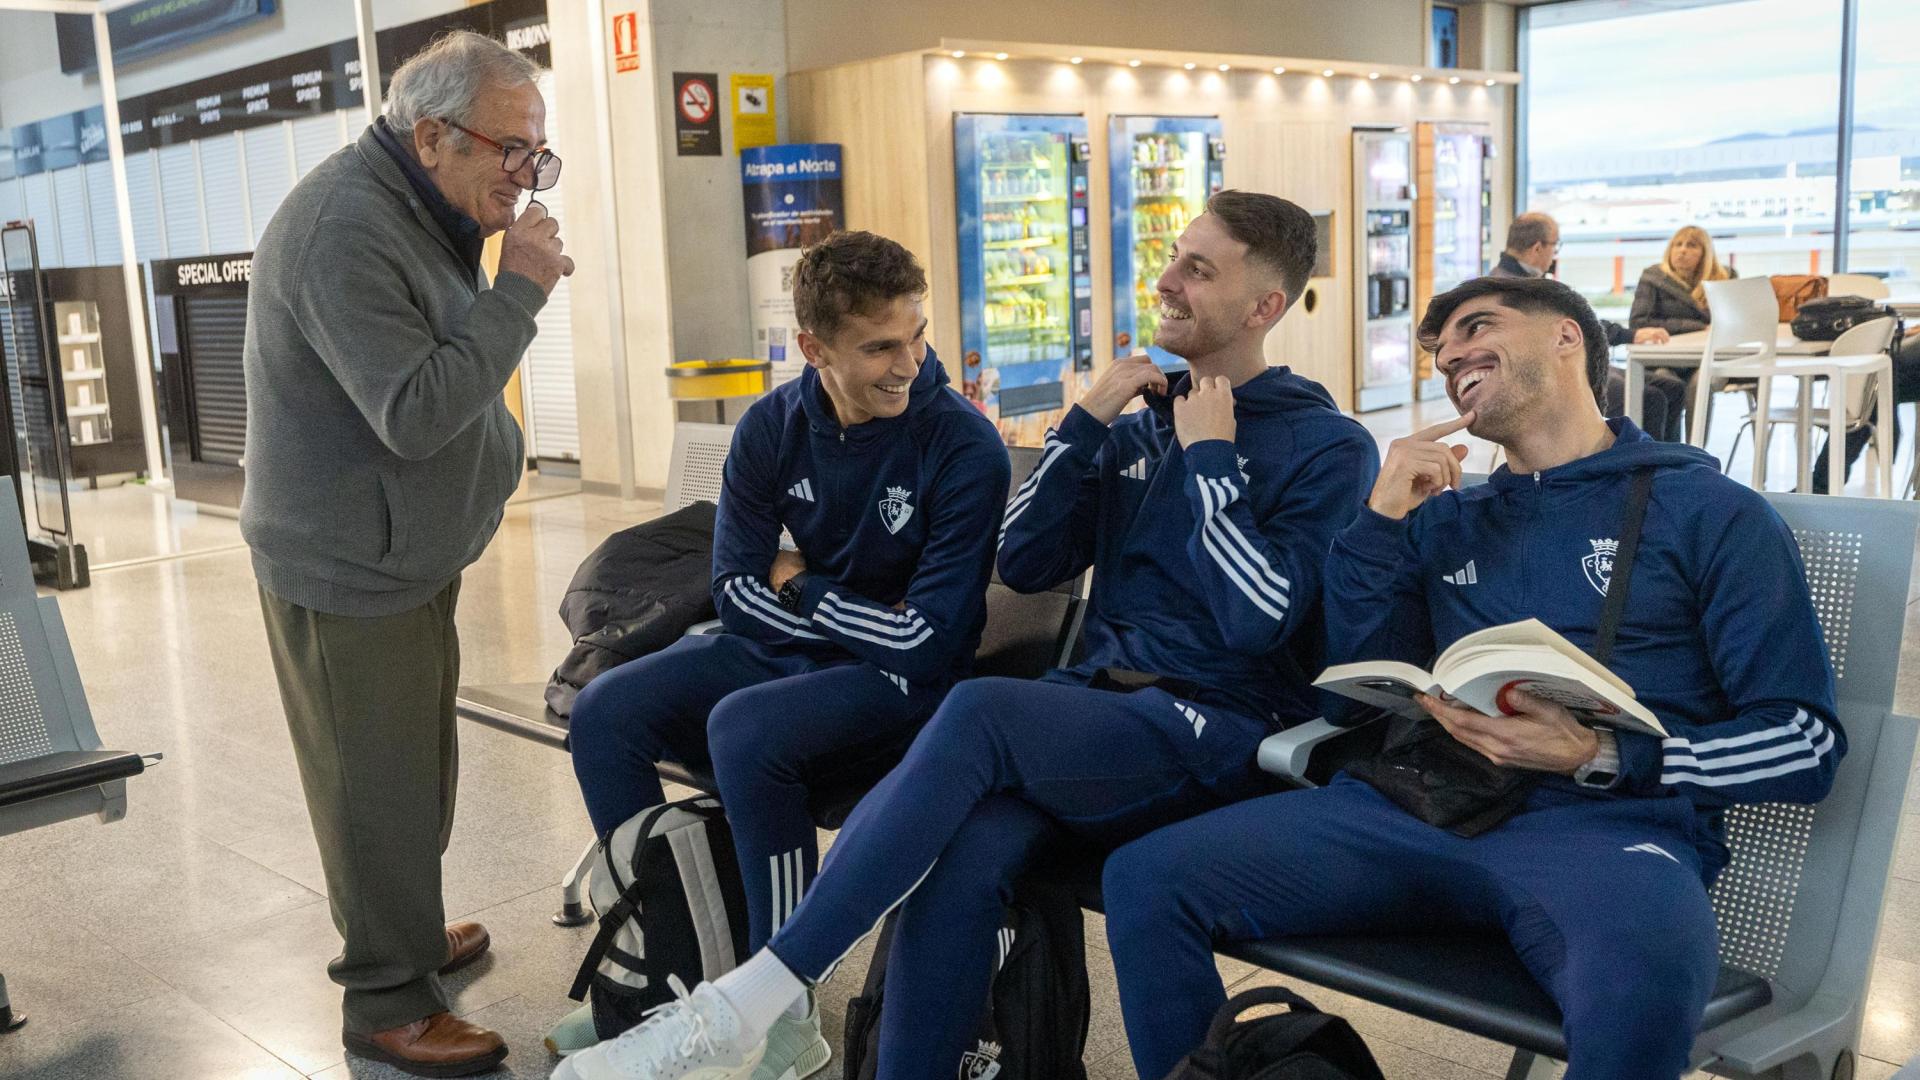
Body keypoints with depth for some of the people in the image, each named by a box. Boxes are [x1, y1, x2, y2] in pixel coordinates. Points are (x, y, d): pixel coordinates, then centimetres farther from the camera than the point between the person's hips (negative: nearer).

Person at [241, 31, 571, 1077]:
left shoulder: (421, 212, 9)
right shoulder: (346, 231, -24)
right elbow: (415, 412, -29)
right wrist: (520, 288, -27)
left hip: (404, 552, 10)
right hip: (348, 568, -10)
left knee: (413, 763, 20)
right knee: (379, 782, 0)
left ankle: (401, 932, 38)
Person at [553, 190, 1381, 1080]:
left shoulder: (1328, 446, 1)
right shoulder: (1139, 423, 18)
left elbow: (1257, 622, -12)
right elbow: (1020, 563, 10)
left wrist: (1209, 459, -7)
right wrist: (1088, 417, 2)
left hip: (1220, 732, -5)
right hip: (1100, 706, 5)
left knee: (979, 712, -33)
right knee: (964, 851, -31)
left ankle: (740, 1007, -31)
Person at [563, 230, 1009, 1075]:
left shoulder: (964, 448, -19)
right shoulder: (773, 428, -4)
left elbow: (929, 640, -22)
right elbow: (737, 586, -1)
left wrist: (802, 588, -10)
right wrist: (860, 617, -12)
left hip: (903, 686, -6)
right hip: (785, 651, 6)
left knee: (742, 730, -32)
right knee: (603, 714, -9)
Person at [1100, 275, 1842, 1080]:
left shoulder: (1708, 511, 7)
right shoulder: (1445, 515, 21)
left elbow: (1806, 742, 1)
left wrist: (1602, 759, -14)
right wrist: (1381, 519, 4)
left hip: (1609, 822, -4)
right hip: (1421, 803, 4)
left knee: (1639, 988, -41)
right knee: (1147, 880, -15)